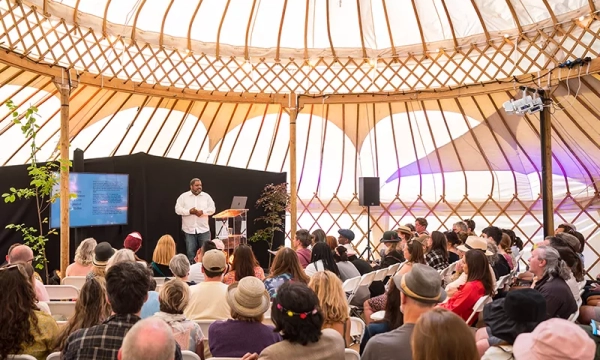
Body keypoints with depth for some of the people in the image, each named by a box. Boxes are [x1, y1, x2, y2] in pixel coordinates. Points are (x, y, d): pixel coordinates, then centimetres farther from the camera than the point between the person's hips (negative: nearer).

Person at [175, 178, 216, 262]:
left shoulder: (206, 196, 6)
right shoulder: (183, 196, 1)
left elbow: (212, 209, 1)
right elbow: (178, 209, -5)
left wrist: (202, 212, -16)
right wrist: (189, 211, -18)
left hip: (204, 229, 1)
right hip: (189, 229, -1)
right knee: (190, 251, 4)